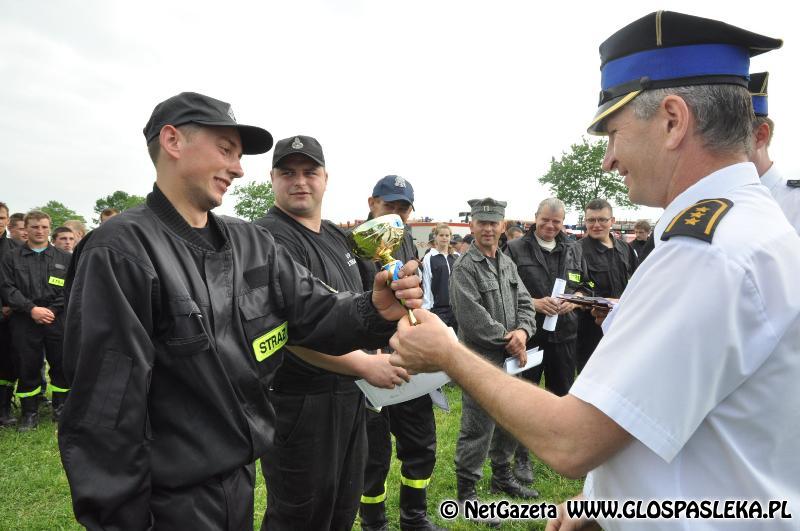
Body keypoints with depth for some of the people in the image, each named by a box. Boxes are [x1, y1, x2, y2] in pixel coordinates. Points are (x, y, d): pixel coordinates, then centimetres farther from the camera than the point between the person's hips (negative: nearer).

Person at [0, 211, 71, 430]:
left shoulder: (63, 258, 10)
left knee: (62, 363, 3)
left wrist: (50, 310, -8)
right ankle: (30, 412, 18)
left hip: (57, 319, 1)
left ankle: (60, 408, 19)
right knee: (27, 367, 5)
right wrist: (32, 309, -13)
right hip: (24, 321, 0)